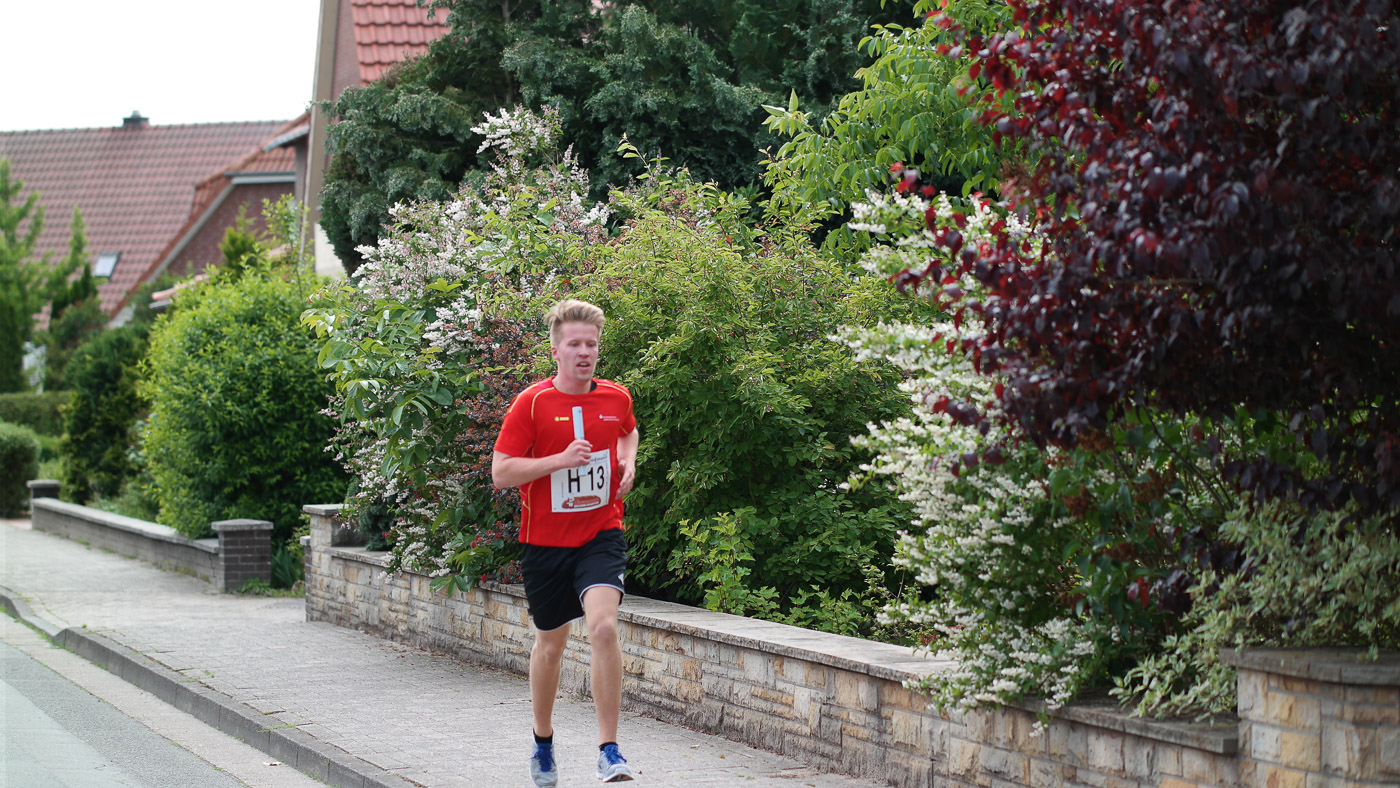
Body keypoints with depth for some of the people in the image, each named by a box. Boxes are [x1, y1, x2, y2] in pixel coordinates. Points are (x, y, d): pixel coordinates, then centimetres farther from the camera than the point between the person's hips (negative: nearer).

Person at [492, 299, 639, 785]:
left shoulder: (617, 398, 2)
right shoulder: (531, 403, -8)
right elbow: (500, 473, -12)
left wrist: (628, 462, 5)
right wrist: (561, 459, -22)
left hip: (601, 535, 1)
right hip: (545, 541, -1)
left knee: (604, 625, -22)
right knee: (550, 643, 13)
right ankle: (543, 743, 37)